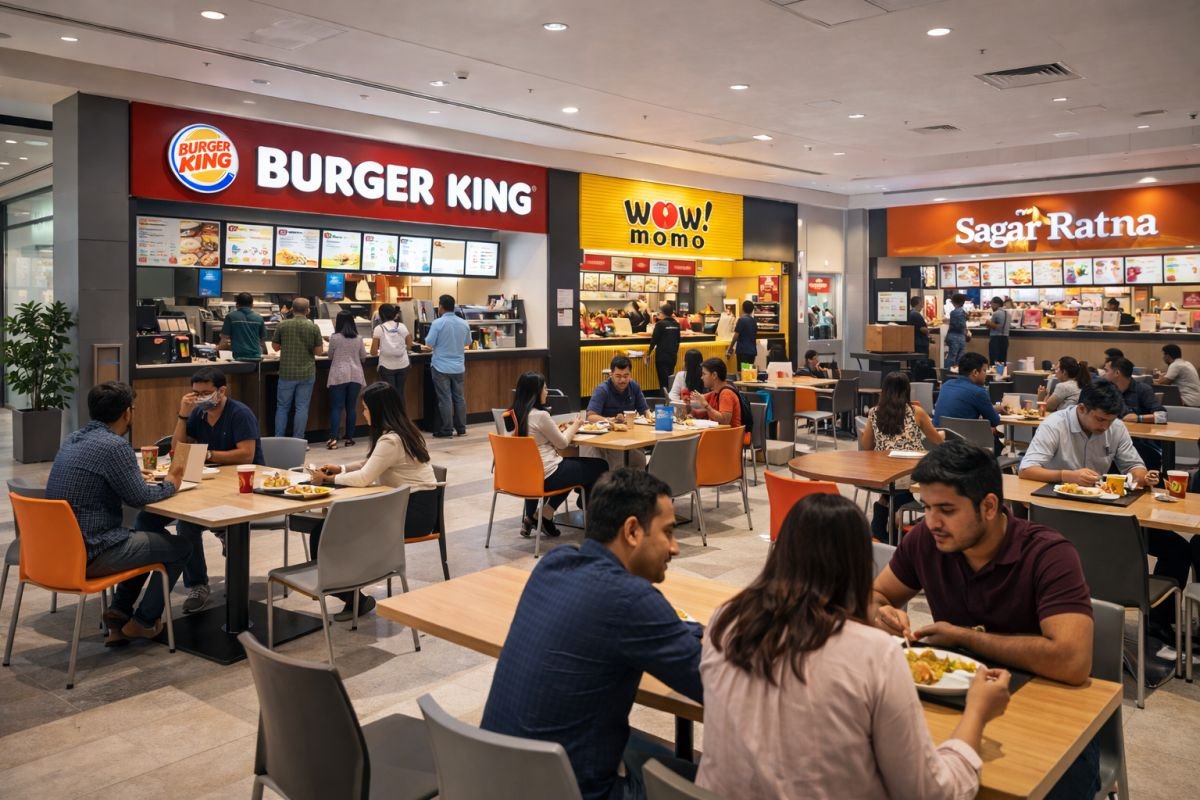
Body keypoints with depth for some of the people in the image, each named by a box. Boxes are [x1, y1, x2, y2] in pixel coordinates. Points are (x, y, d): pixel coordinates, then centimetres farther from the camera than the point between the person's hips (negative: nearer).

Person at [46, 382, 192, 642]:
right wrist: (170, 484, 5)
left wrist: (138, 479, 20)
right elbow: (139, 497, -13)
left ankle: (119, 611, 22)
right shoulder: (115, 445, -20)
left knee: (148, 538, 29)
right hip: (88, 555, -9)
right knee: (180, 546, 6)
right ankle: (143, 621, 15)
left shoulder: (73, 439, 8)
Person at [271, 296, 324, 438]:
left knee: (282, 407, 11)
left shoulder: (283, 325, -4)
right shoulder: (314, 327, -6)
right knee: (302, 408, 4)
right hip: (307, 373, 0)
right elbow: (319, 351, -3)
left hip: (287, 373, 1)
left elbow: (275, 347, 8)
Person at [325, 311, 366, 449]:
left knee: (336, 407, -2)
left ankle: (333, 439, -11)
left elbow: (330, 357, 6)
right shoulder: (358, 339, 3)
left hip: (339, 376, -3)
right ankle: (349, 438, 11)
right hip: (355, 376, 3)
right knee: (351, 407, 8)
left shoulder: (334, 337, -6)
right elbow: (363, 356, 15)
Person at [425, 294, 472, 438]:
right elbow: (467, 343, 16)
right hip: (458, 367, 4)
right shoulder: (464, 323, 3)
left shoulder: (438, 323, -12)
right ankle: (461, 429, 15)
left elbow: (429, 344, -10)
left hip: (442, 367, -4)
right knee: (459, 397, 11)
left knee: (445, 399, -1)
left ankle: (446, 431, 3)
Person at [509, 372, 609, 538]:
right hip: (546, 475, -9)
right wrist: (575, 425, 9)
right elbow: (562, 443, -7)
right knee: (601, 467, 5)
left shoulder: (516, 414, 4)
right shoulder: (540, 415, -19)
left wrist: (565, 428, 12)